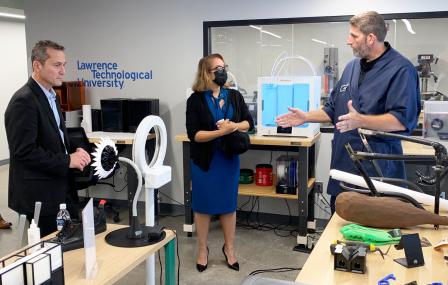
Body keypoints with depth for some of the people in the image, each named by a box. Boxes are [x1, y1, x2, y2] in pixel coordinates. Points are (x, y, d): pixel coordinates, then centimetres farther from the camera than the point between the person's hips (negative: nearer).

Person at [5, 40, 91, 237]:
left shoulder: (50, 96, 12)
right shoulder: (24, 101, -17)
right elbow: (24, 151, -23)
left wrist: (74, 152, 1)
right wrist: (67, 161, -19)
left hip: (62, 190, 9)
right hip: (40, 196, -9)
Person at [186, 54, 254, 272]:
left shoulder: (234, 96, 1)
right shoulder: (196, 100, -10)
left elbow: (249, 123, 6)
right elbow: (194, 134, -15)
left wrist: (234, 126, -15)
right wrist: (221, 131, -25)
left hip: (229, 158, 3)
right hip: (205, 160, -3)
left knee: (229, 204, 12)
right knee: (203, 205, 9)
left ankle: (229, 248, 29)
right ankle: (202, 249, 26)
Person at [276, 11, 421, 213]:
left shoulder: (401, 70, -12)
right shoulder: (352, 66, 13)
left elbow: (403, 120, -21)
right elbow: (334, 109, 20)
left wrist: (361, 121, -31)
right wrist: (305, 117, 11)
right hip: (343, 166, 8)